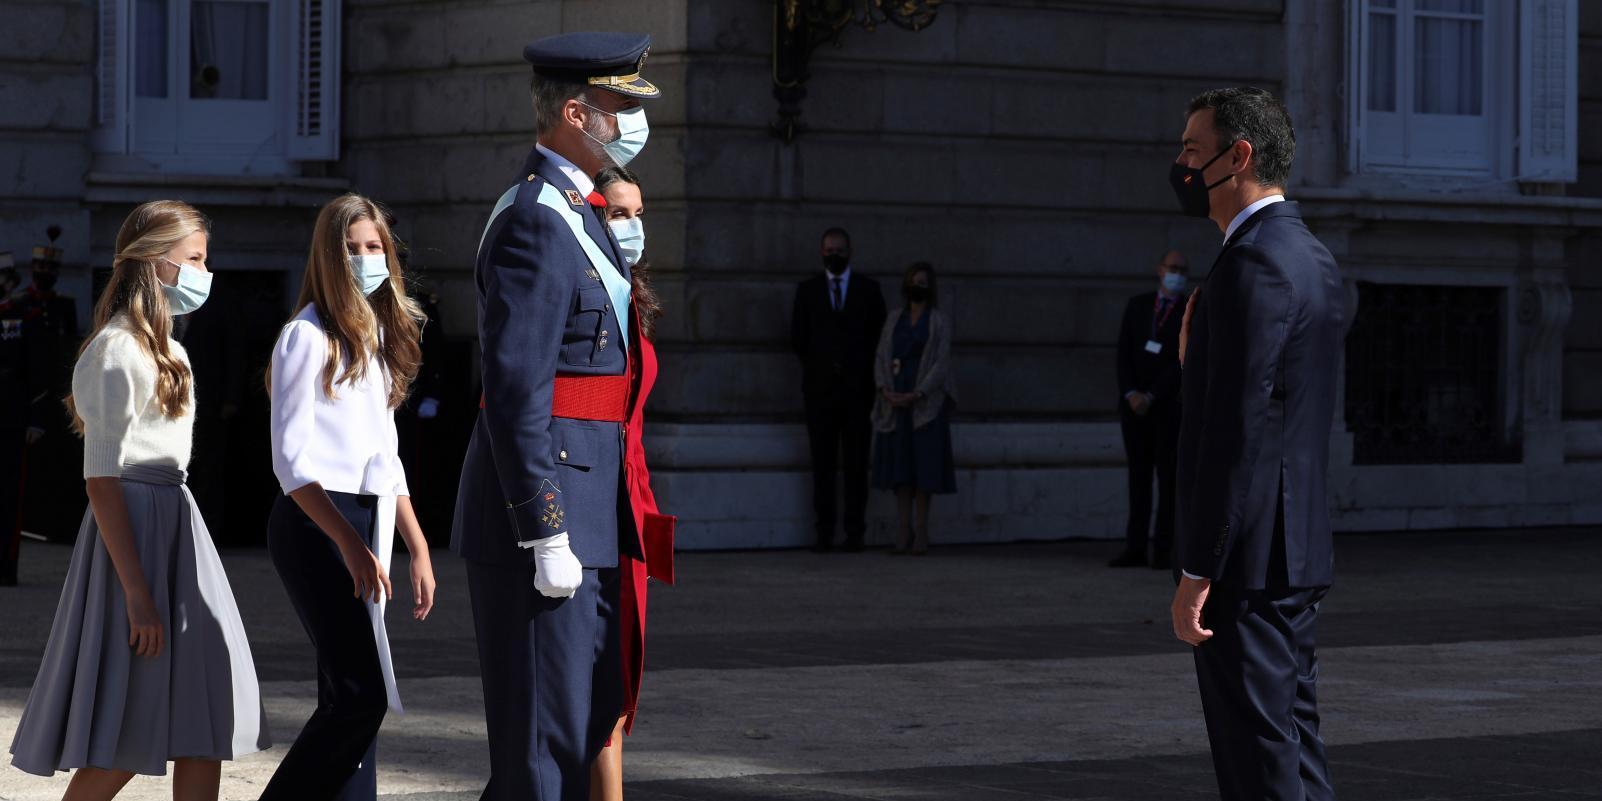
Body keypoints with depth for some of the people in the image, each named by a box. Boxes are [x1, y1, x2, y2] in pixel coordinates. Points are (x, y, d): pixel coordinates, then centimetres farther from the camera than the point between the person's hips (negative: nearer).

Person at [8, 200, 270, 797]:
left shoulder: (159, 346, 16)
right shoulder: (118, 349, -12)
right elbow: (101, 477, -17)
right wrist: (137, 591, -22)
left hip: (174, 525, 9)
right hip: (134, 529, -9)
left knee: (201, 733, 5)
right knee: (123, 745, -7)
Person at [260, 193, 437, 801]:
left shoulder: (379, 339, 18)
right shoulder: (309, 337, -7)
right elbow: (291, 459, -13)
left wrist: (418, 548, 16)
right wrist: (348, 543, -22)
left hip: (365, 525, 8)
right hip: (314, 524, -8)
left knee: (350, 697, 5)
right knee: (361, 693, -15)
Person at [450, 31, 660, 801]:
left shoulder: (570, 210, 17)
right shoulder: (536, 222, -16)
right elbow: (514, 392, -22)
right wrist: (547, 535, -23)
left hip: (582, 512, 10)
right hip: (546, 513, -10)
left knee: (589, 718, 16)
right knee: (546, 736, -4)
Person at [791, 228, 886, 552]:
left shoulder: (868, 289, 9)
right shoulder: (807, 289, 10)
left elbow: (879, 333, 8)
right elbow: (798, 335, 10)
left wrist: (863, 368, 5)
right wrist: (816, 365, 8)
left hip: (857, 387, -1)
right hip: (820, 387, 1)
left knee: (856, 462, -3)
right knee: (822, 462, -2)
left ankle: (855, 531, -2)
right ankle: (824, 532, -1)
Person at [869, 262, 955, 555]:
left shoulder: (939, 322, 1)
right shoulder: (895, 318, 12)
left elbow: (941, 363, -7)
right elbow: (881, 357, 8)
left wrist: (916, 395, -17)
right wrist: (885, 390, -9)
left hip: (925, 401, -3)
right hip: (896, 399, 3)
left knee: (923, 464, -5)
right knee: (899, 464, 1)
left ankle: (921, 532, -1)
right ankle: (903, 532, 3)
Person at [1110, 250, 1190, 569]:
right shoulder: (1137, 306, 11)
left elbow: (1183, 361, -8)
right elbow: (1124, 353, 5)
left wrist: (1151, 396, -14)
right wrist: (1130, 393, -9)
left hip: (1169, 405, -3)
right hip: (1134, 404, 3)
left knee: (1168, 477, -3)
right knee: (1138, 476, 2)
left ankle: (1163, 550, -4)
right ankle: (1135, 548, 1)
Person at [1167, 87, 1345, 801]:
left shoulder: (1253, 264, -16)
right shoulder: (1311, 257, 16)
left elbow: (1238, 429, -21)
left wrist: (1198, 571, -20)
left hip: (1248, 555, -10)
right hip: (1298, 553, 10)